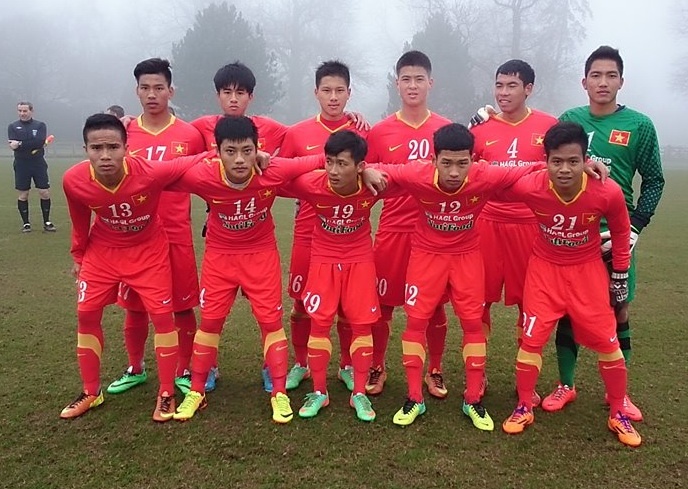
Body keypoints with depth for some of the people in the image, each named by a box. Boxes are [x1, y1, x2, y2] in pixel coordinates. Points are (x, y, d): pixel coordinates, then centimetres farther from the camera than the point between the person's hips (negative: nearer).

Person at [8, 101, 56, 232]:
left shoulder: (40, 125, 3)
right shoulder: (13, 126, 5)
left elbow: (40, 141, -15)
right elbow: (13, 145, -10)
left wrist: (21, 144, -17)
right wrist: (32, 145, -18)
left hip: (39, 164, 0)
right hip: (21, 165, 0)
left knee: (45, 193, -2)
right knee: (22, 195, 3)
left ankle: (47, 222, 10)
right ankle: (26, 223, 14)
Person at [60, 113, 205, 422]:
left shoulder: (149, 173, -34)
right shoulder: (73, 180, -24)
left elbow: (193, 164, -22)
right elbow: (80, 221, -3)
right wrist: (78, 257, 12)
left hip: (148, 249, -2)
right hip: (102, 250, 3)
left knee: (161, 315, -4)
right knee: (86, 314, 5)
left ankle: (166, 395, 13)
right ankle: (91, 393, 25)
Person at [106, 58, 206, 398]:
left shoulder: (189, 135, -3)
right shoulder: (124, 135, 2)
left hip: (176, 235, -2)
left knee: (182, 306, 6)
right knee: (134, 307, 13)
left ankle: (184, 372, 22)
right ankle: (135, 369, 32)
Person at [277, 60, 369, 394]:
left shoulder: (362, 134, 2)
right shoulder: (297, 133, 2)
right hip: (308, 232, 1)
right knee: (301, 303, 8)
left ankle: (348, 366, 26)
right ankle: (300, 364, 28)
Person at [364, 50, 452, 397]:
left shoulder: (447, 130, 2)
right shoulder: (379, 132, 1)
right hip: (393, 229, 0)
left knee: (434, 304, 9)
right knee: (382, 303, 7)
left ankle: (435, 372, 25)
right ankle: (377, 368, 25)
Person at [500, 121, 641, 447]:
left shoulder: (608, 192, -25)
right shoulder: (530, 187, -28)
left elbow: (620, 231, -4)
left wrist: (620, 275, 4)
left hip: (587, 270, 1)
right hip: (545, 268, 0)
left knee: (606, 341, 5)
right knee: (532, 338, -1)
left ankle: (618, 414, 26)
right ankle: (524, 408, 20)